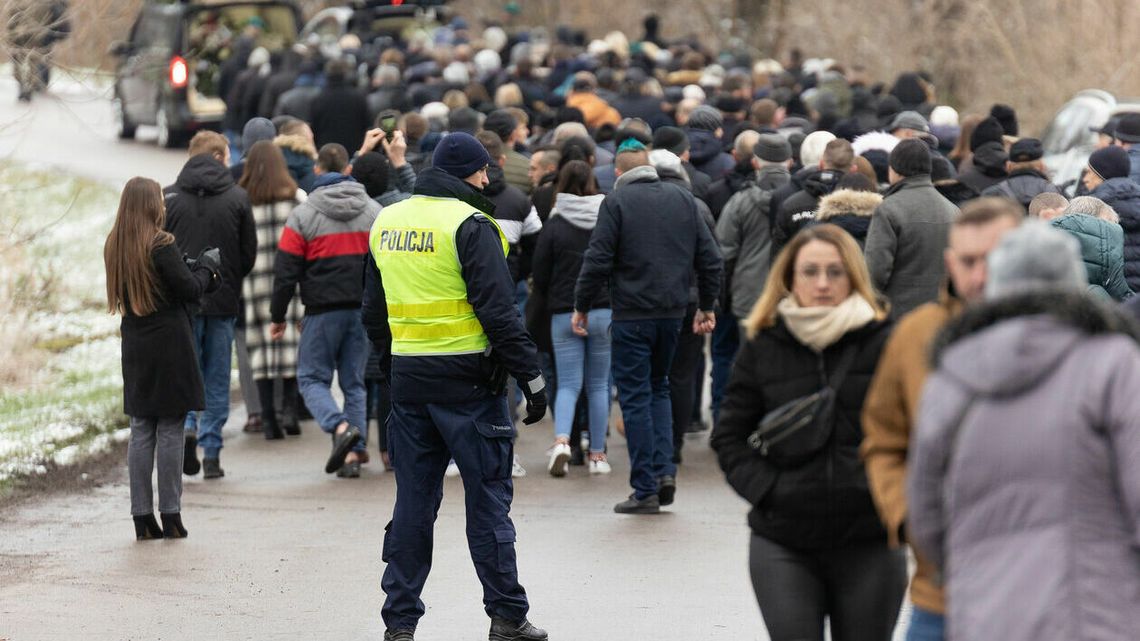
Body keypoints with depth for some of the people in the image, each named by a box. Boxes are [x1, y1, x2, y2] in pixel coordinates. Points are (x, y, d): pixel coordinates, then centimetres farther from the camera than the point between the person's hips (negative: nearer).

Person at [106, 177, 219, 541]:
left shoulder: (114, 247, 6)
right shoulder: (161, 245, -16)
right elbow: (190, 289, -12)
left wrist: (201, 271, 12)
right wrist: (208, 265, 8)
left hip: (135, 350, 6)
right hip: (169, 347, -6)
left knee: (141, 431, 8)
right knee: (170, 432, 0)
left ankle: (143, 518, 8)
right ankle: (170, 516, 3)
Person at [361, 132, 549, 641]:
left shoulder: (386, 223, 11)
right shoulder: (470, 225, -12)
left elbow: (373, 312, 18)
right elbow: (499, 311, -15)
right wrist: (531, 376, -11)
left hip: (408, 382, 6)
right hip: (468, 380, -6)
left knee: (413, 500, 10)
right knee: (488, 500, 2)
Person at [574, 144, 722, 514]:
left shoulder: (617, 202, -6)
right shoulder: (683, 199, 8)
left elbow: (597, 261, -11)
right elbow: (709, 258, 10)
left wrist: (581, 307, 0)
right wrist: (706, 306, 19)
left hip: (632, 314, -5)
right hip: (673, 311, 5)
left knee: (635, 397, 0)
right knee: (658, 388, 21)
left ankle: (646, 490, -1)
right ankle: (664, 470, 6)